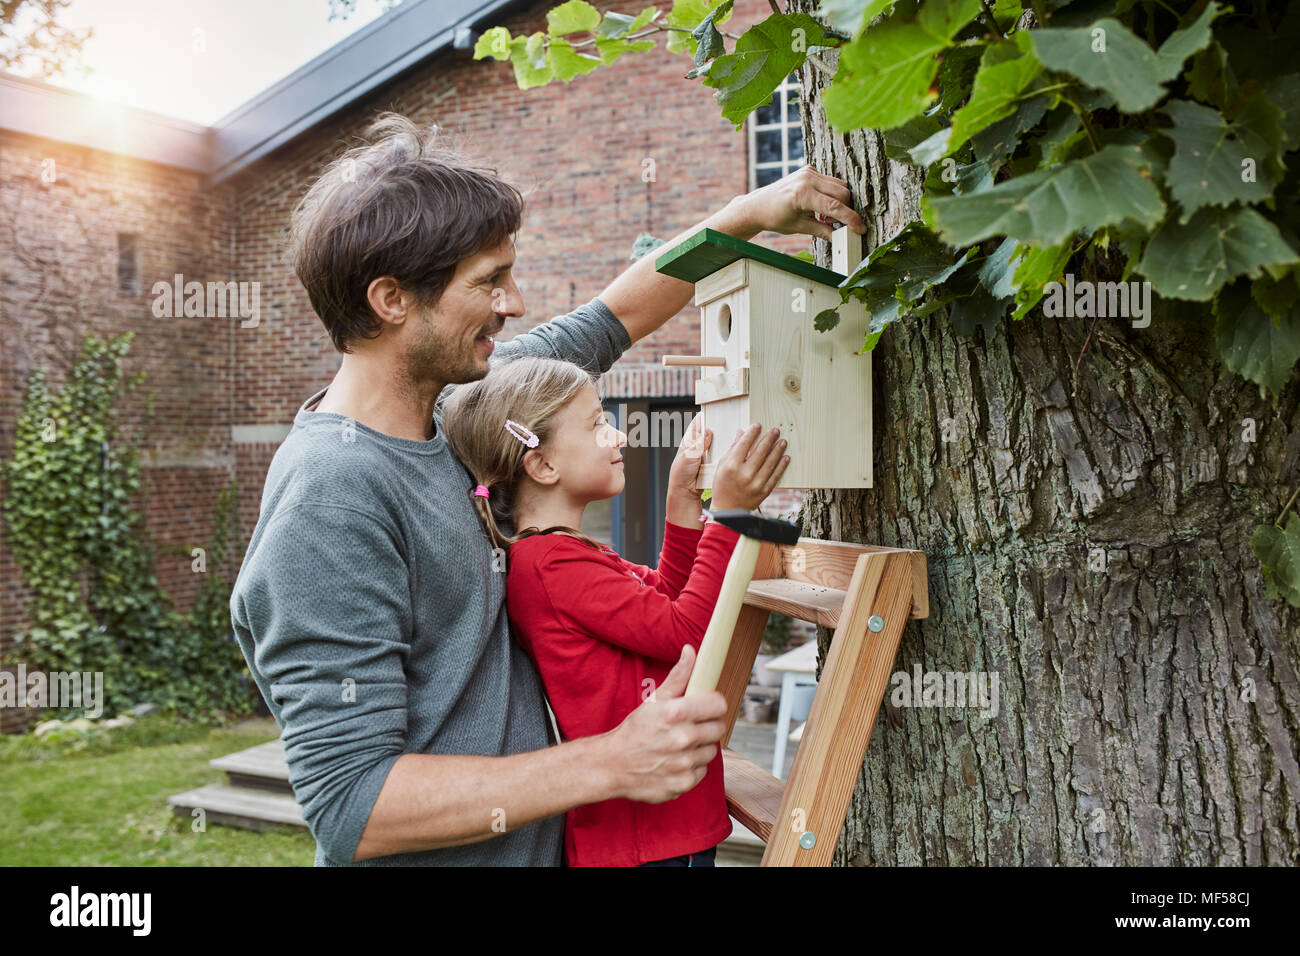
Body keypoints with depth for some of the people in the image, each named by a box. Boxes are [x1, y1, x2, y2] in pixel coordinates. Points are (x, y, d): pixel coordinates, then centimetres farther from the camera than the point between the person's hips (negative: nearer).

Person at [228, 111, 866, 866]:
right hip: (440, 854, -8)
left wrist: (749, 214, 9)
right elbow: (352, 808, -28)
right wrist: (611, 762, -28)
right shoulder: (330, 499, -26)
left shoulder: (447, 407, -1)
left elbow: (610, 321, 15)